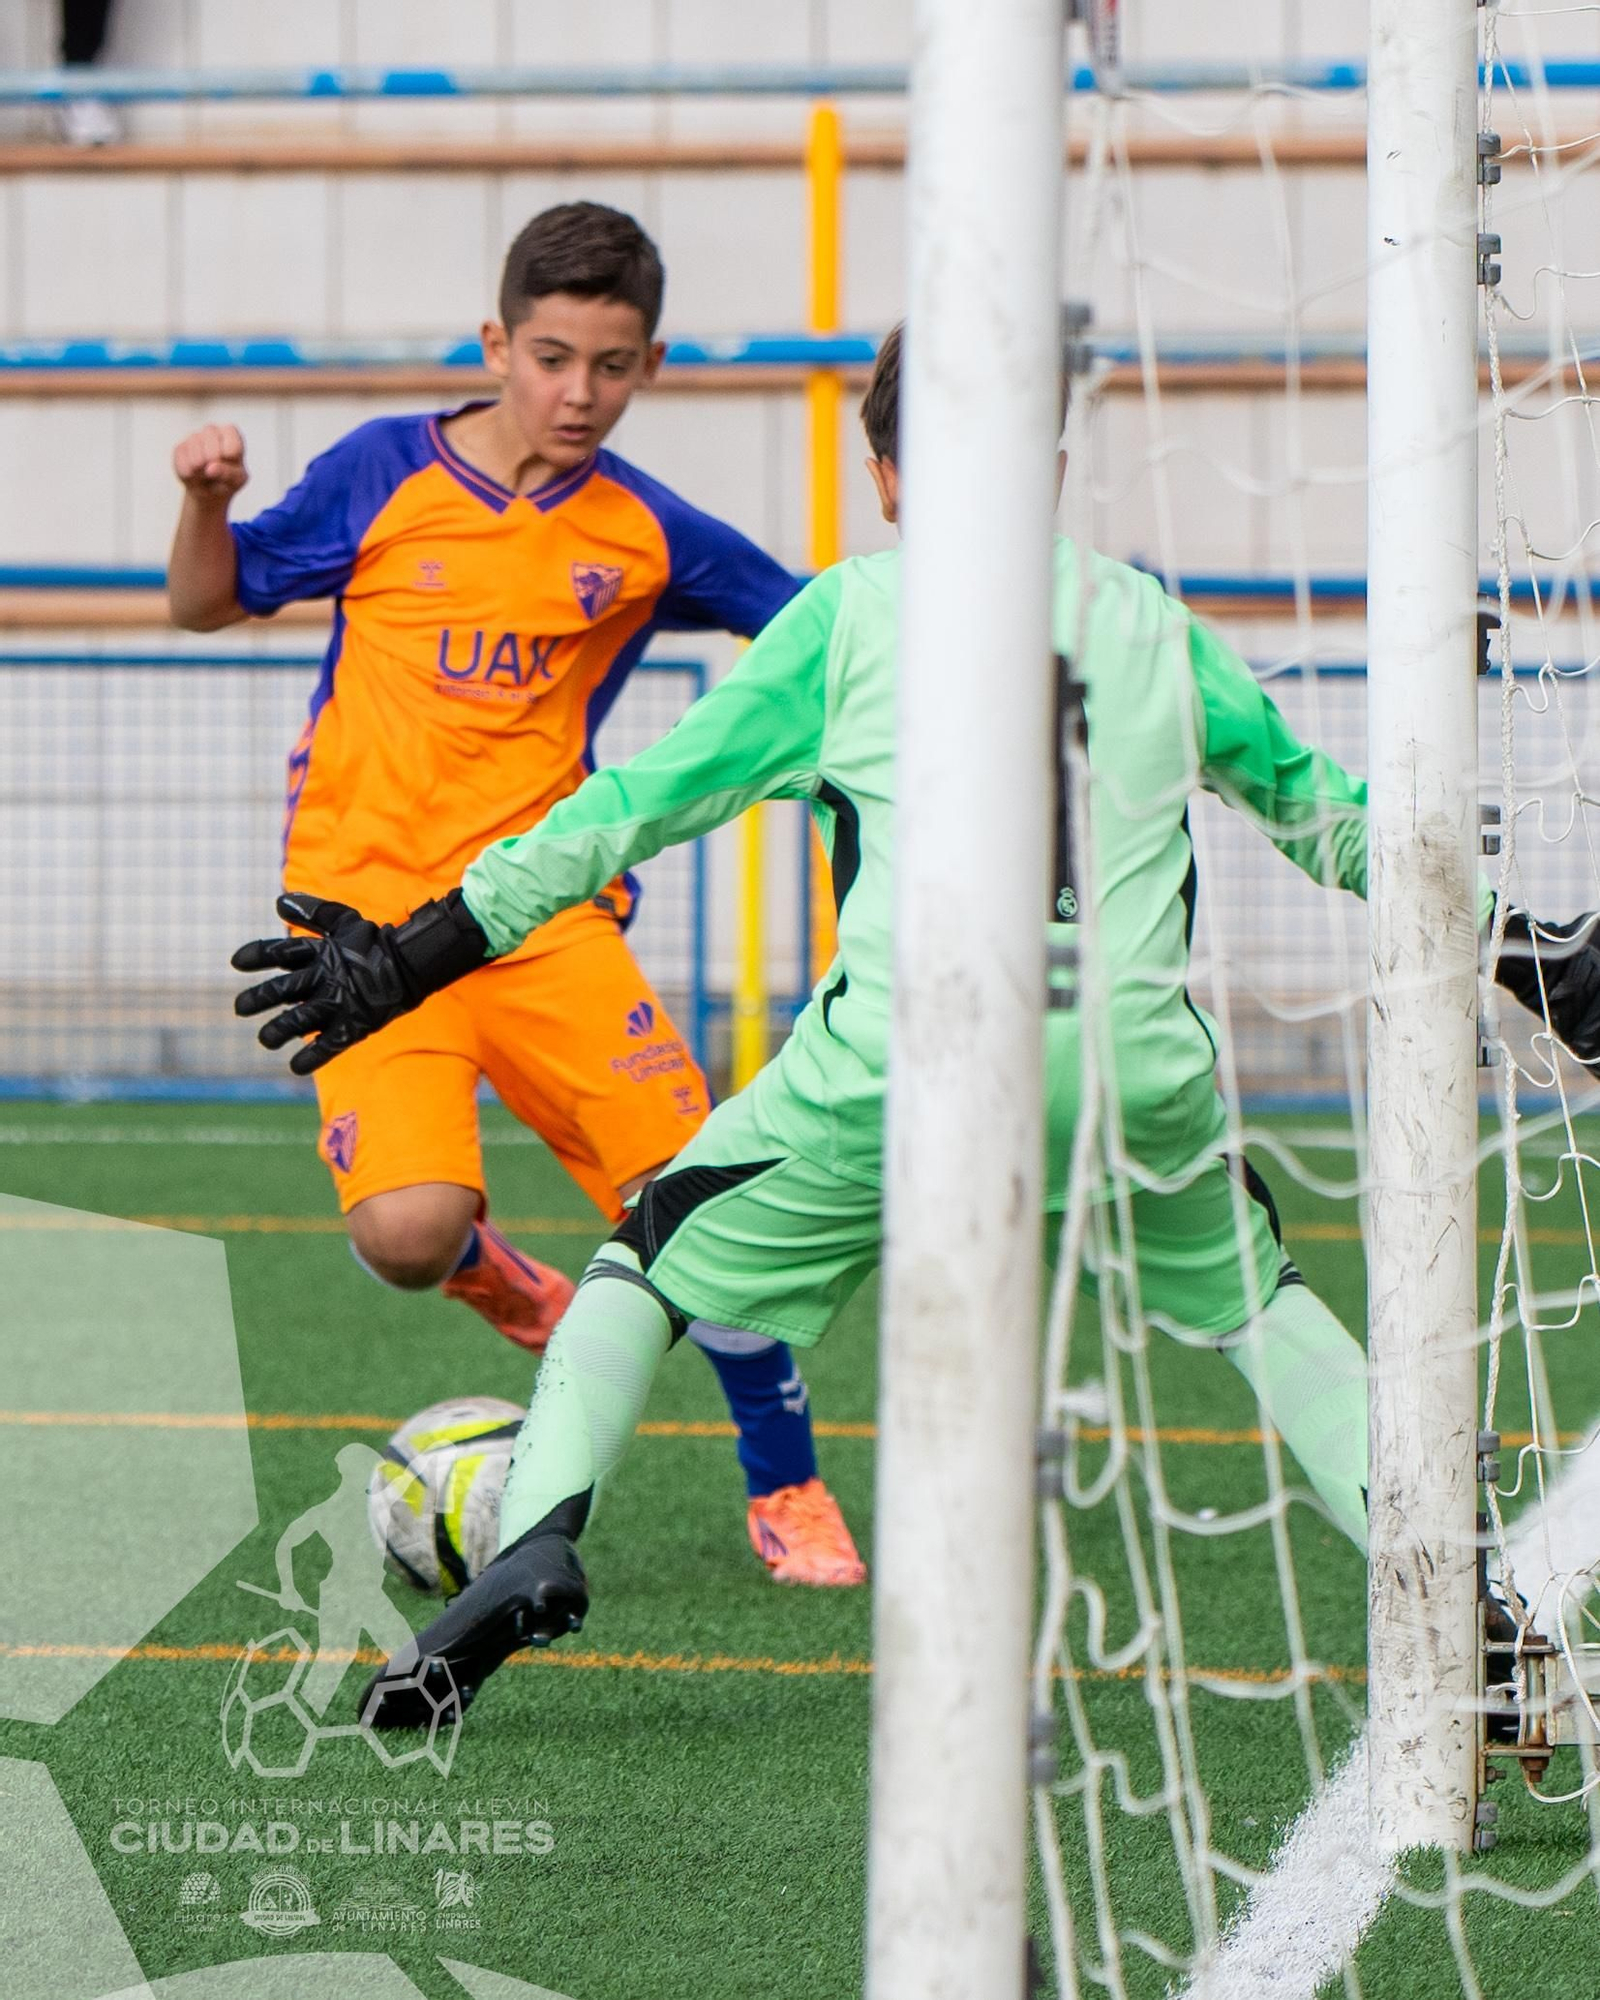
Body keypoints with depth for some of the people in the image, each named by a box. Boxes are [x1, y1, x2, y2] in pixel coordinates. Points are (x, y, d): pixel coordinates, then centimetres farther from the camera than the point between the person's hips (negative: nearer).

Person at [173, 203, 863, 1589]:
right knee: (408, 1235, -23)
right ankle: (478, 1266, 18)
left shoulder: (645, 534, 4)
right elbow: (211, 604, 11)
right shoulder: (384, 475, 1)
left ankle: (788, 1495, 11)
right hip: (370, 904, -2)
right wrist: (208, 503, -8)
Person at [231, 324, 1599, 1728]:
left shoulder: (850, 614, 12)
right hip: (1132, 1061, 2)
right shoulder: (1153, 620, 20)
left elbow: (642, 802, 10)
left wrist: (409, 962, 14)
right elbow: (1320, 811, 29)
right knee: (1253, 1297, 28)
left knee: (650, 1265, 18)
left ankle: (535, 1542, -4)